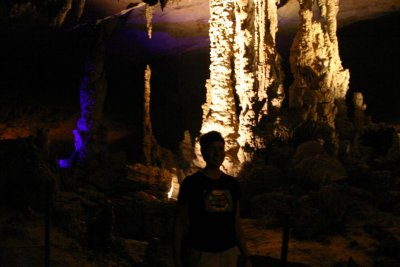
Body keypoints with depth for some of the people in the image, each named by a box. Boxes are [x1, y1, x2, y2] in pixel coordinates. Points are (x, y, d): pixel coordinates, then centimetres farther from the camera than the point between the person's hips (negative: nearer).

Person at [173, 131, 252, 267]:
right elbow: (180, 224, -4)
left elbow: (236, 224, 11)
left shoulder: (232, 184, 7)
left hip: (229, 254, 4)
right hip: (200, 254, -4)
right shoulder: (191, 183, -6)